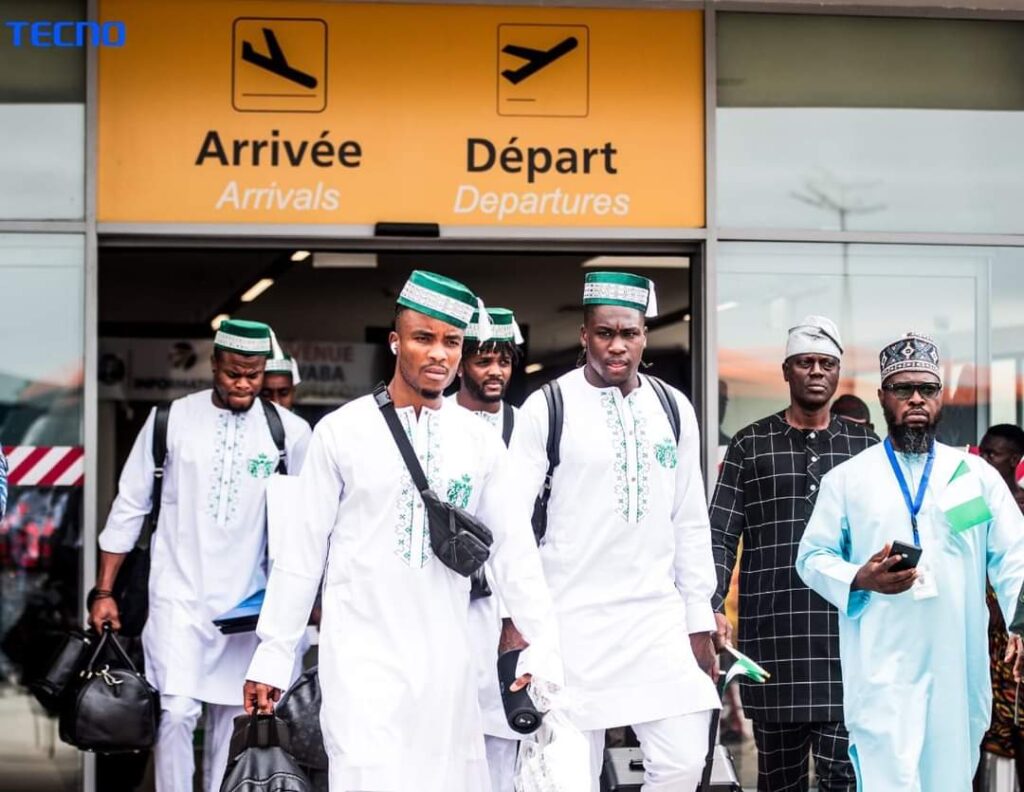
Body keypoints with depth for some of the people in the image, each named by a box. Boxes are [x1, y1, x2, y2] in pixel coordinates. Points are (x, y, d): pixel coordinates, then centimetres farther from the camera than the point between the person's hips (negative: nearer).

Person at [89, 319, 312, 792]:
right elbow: (129, 508, 2)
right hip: (179, 593, -1)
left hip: (247, 602, 1)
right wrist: (103, 592, 0)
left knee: (230, 719, 9)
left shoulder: (290, 433, -2)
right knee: (177, 712, -12)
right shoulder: (172, 420, -3)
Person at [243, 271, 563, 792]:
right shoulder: (343, 431, -2)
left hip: (446, 658, 3)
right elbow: (303, 549, 1)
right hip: (362, 654, -3)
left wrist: (543, 649, 2)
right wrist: (273, 653, 1)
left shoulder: (479, 441, 5)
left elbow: (513, 551, 7)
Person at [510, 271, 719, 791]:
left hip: (659, 616, 3)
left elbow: (690, 524, 11)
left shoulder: (674, 409, 7)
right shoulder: (547, 409, -5)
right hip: (573, 620, -3)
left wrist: (699, 621, 9)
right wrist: (516, 618, -10)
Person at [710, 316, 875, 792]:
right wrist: (712, 608, -7)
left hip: (847, 628, 0)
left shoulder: (864, 446, 12)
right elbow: (720, 535, 4)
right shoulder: (750, 445, 7)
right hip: (772, 627, 0)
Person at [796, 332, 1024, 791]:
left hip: (959, 667, 2)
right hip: (882, 669, -2)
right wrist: (860, 579, -13)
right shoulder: (847, 479, 7)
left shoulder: (979, 476, 9)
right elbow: (812, 557, 8)